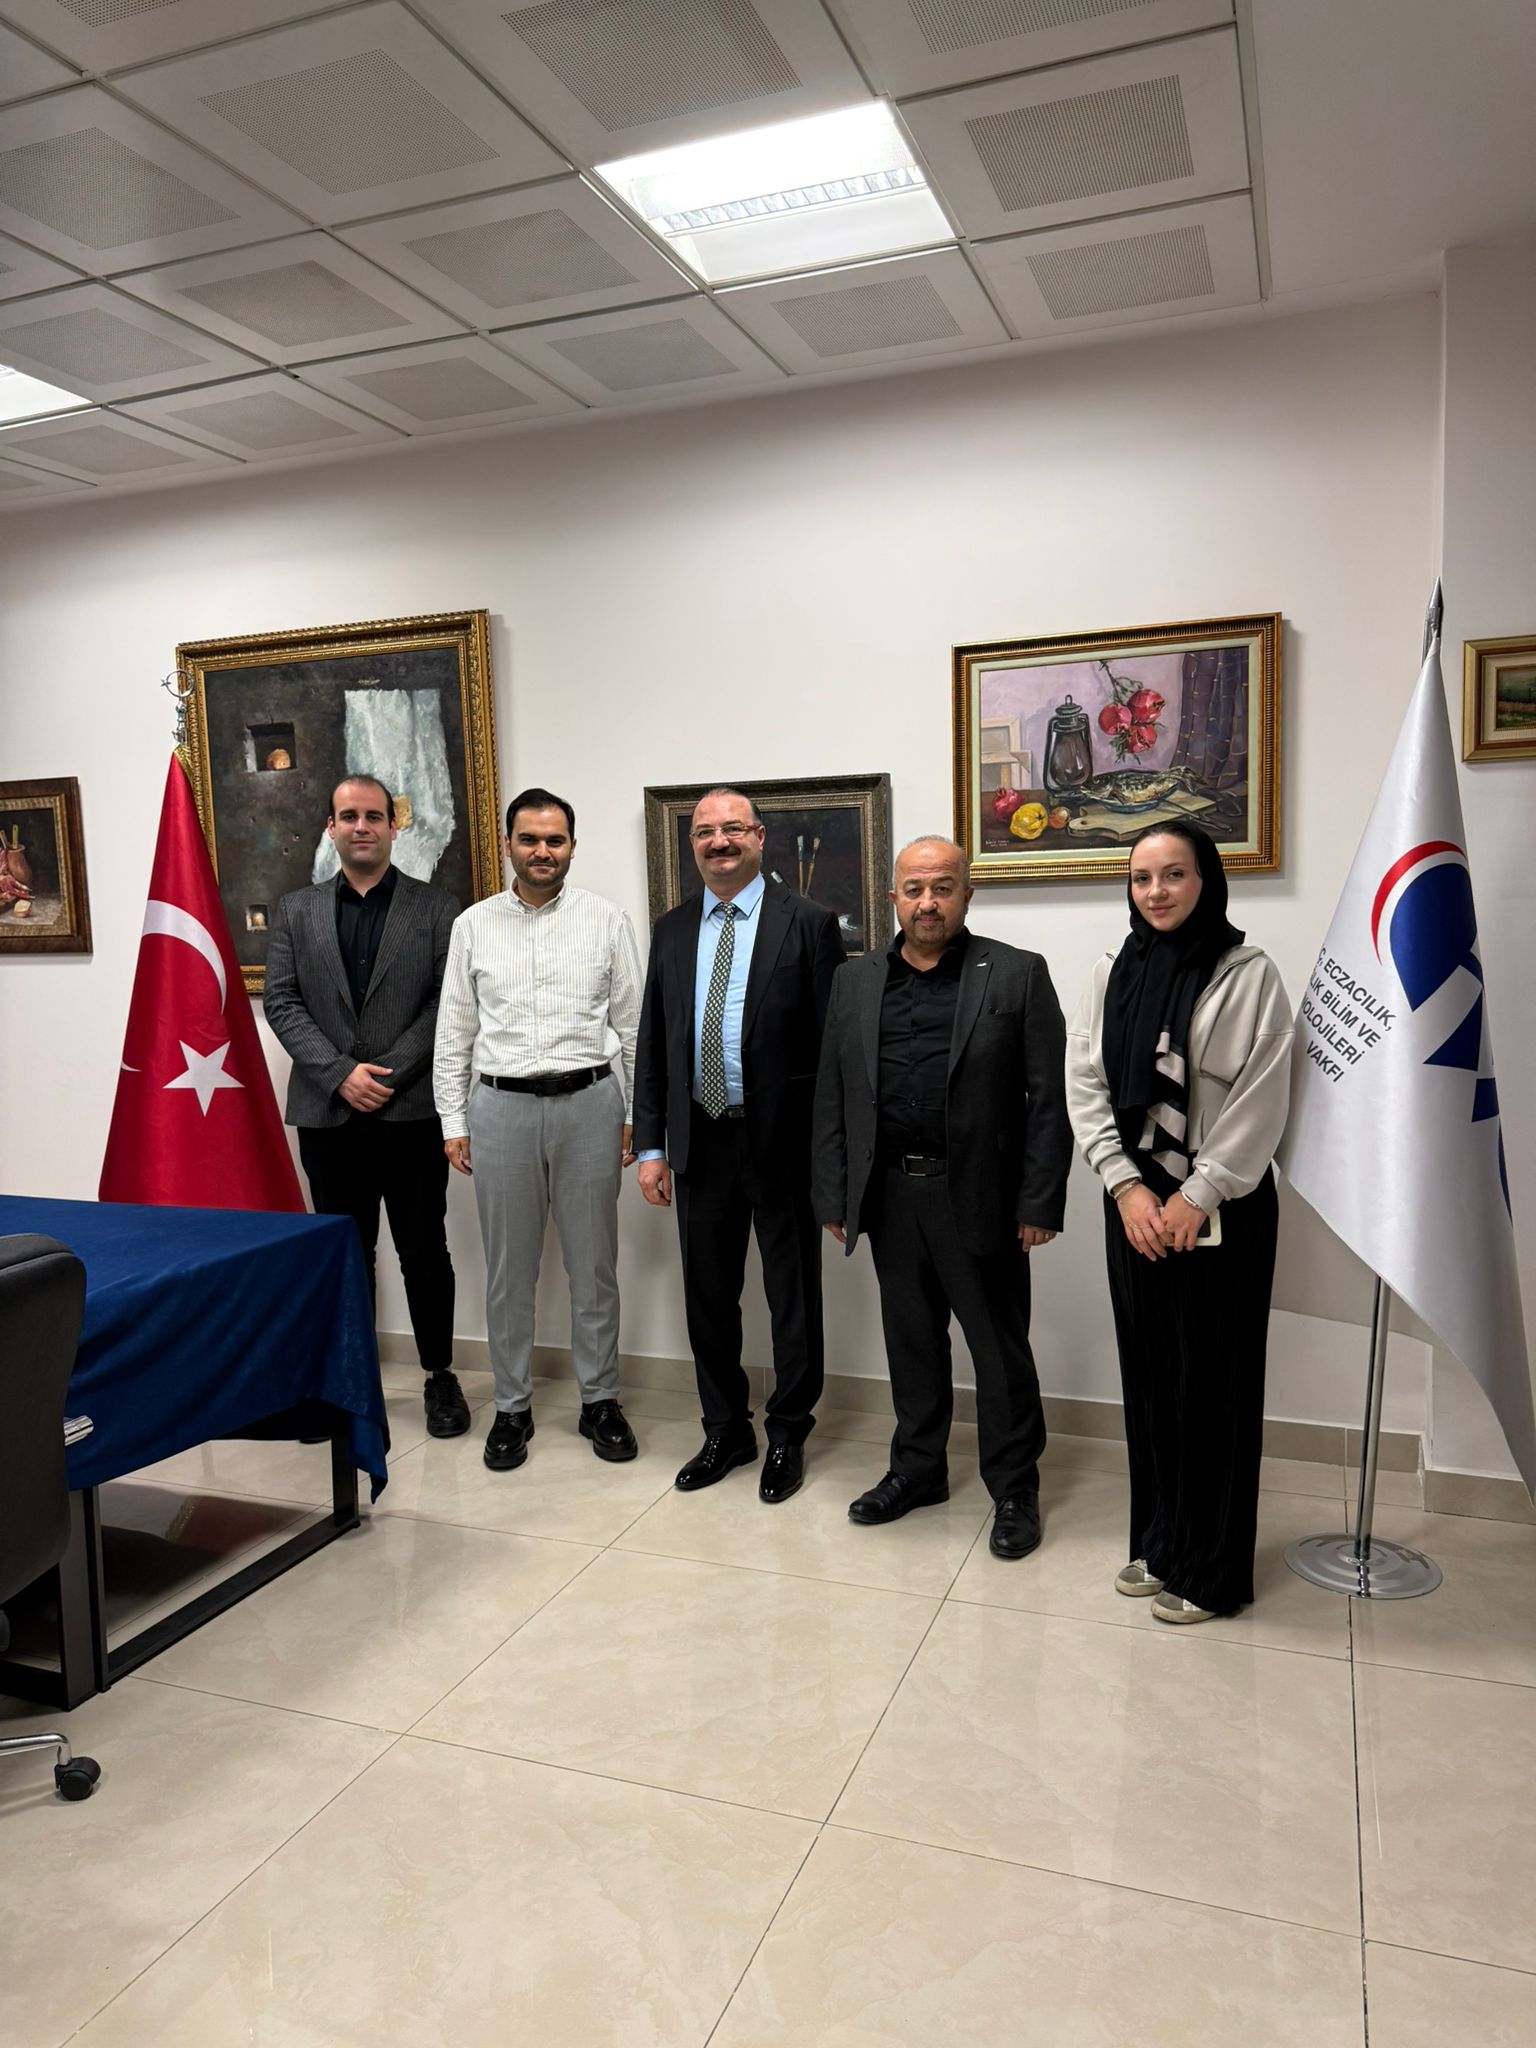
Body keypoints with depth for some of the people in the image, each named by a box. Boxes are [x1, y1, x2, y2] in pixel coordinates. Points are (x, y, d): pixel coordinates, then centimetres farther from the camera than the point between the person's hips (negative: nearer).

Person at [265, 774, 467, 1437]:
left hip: (411, 1109, -2)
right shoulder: (296, 911, 10)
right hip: (327, 1111, 2)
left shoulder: (436, 908, 3)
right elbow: (281, 1003, 3)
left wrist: (389, 1072, -13)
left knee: (424, 1249, 5)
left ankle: (440, 1375, 18)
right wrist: (340, 1074, -10)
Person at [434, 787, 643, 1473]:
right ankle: (512, 1407, 23)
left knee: (594, 1263, 8)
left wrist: (634, 1117, 0)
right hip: (501, 1107, 1)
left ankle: (599, 1401, 23)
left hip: (588, 1102, -1)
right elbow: (454, 1032, 7)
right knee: (508, 1268, 9)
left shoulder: (607, 921, 2)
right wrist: (453, 1122, 3)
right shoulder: (474, 926, 5)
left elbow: (631, 1025, 3)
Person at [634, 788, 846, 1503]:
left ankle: (788, 1436, 27)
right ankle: (726, 1430, 33)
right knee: (708, 1295, 14)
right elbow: (652, 1042, 9)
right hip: (700, 1141, 4)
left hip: (783, 1141, -4)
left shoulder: (808, 923, -5)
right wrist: (651, 1144, 4)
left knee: (793, 1297, 9)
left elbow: (832, 1039, -7)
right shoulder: (672, 930, 9)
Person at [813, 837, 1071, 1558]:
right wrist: (835, 1198, 5)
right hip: (889, 1195, 4)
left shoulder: (1018, 975, -3)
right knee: (911, 1341, 16)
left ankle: (1014, 1490, 24)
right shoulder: (855, 982, 8)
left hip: (980, 1196, -3)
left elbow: (1049, 1098, -6)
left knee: (1001, 1349, 7)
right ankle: (917, 1469, 34)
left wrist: (1039, 1203, -10)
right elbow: (832, 1099, 9)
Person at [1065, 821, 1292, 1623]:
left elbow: (1260, 1102, -11)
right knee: (1147, 1375, 12)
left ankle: (1211, 1568, 18)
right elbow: (1084, 1083, 3)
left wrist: (1196, 1198, -13)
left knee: (1213, 1383, 4)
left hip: (1221, 1208, -4)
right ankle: (1158, 1544, 27)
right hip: (1133, 1201, 4)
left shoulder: (1248, 973, -6)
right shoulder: (1112, 972, 7)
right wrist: (1126, 1187, -7)